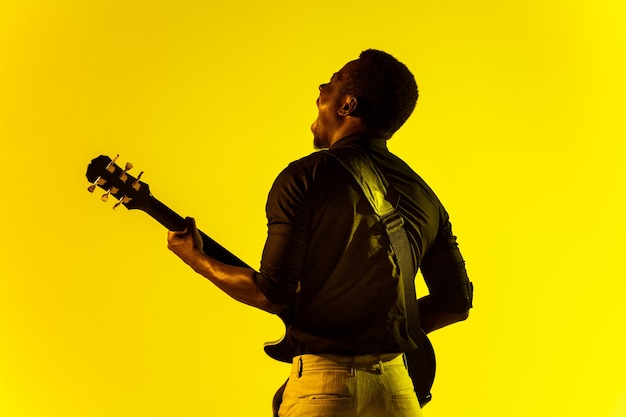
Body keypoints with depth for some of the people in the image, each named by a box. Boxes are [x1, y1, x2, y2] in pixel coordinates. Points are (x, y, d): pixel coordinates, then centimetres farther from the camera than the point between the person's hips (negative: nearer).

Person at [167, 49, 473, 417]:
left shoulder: (305, 177, -9)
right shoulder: (425, 196, 7)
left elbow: (273, 294, -11)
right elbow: (457, 301, 8)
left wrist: (198, 260, 4)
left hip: (322, 385, -4)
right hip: (393, 386, 4)